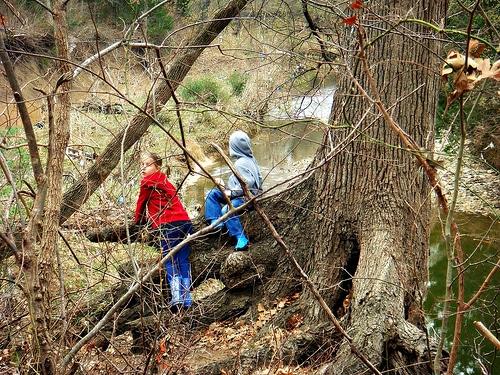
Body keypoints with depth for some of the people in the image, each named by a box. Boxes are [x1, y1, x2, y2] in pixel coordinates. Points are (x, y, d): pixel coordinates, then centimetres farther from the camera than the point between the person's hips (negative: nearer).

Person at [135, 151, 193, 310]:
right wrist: (147, 217, 41)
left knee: (170, 261, -7)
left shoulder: (147, 183, 2)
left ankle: (177, 296, -17)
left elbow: (141, 203, 13)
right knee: (183, 260, 8)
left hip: (167, 225, -7)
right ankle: (187, 298, 7)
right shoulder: (164, 181, 25)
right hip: (185, 221, 7)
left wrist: (138, 220, 30)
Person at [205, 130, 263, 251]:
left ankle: (241, 239, -32)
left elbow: (249, 182, -28)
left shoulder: (240, 163, -19)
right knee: (213, 194, 8)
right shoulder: (251, 159, 9)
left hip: (247, 197, -11)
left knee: (227, 210, -35)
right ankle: (216, 222, 0)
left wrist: (232, 192, -17)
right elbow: (258, 179, 15)